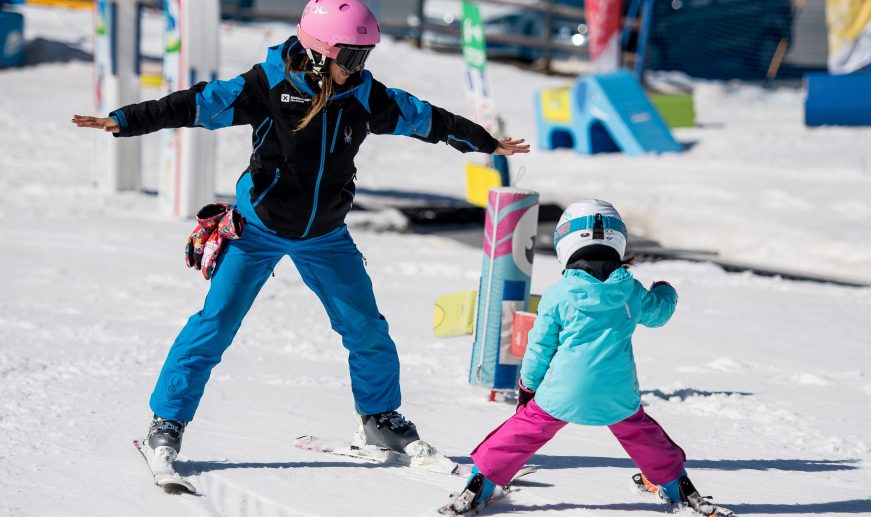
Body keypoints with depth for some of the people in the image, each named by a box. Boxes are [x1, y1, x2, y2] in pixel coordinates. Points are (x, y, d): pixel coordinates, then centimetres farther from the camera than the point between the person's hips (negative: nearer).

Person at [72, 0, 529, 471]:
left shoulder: (364, 96, -6)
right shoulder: (270, 86, -19)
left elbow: (423, 118, 8)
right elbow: (202, 104, -25)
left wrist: (488, 143, 19)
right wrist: (126, 121, -34)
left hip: (325, 235, 4)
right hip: (259, 227, -4)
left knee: (366, 327, 5)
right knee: (216, 321, -10)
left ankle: (379, 418, 27)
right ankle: (167, 419, 0)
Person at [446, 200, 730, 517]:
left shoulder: (557, 296, -7)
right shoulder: (631, 291, 0)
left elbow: (539, 347, 0)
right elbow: (658, 312, 21)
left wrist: (528, 385, 16)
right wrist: (665, 291, 45)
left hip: (563, 394, -2)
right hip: (618, 397, 2)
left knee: (526, 429, 11)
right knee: (639, 433, 25)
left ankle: (480, 485, 11)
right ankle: (675, 484, 36)